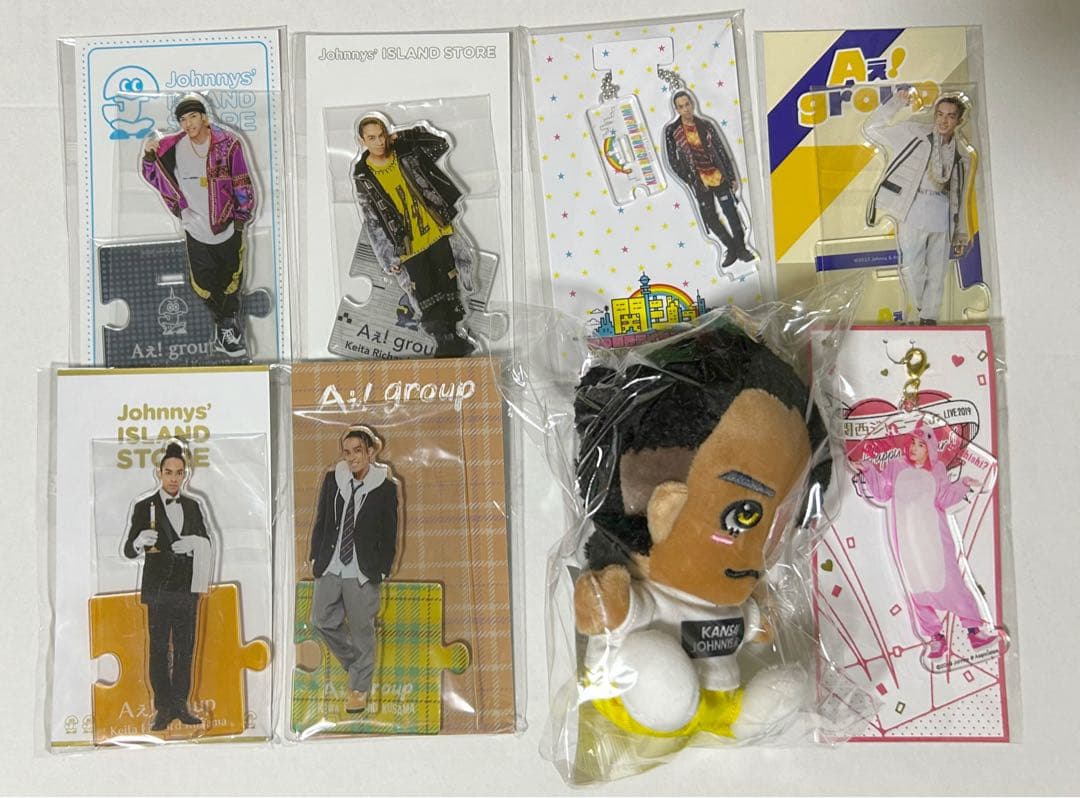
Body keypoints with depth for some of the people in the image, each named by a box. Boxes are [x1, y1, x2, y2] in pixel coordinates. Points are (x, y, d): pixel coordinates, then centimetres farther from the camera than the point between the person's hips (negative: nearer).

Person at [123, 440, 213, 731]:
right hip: (158, 589, -3)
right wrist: (139, 541, -31)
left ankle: (180, 705, 16)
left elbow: (206, 544, 12)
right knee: (159, 649, 1)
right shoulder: (145, 507, -3)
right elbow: (129, 551, -7)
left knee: (184, 649, 8)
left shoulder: (193, 506, 9)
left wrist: (194, 543, -12)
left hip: (187, 588, 4)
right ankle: (163, 708, 8)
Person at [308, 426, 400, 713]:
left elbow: (389, 534, -3)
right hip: (329, 567, 4)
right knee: (323, 620, 11)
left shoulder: (385, 487, -7)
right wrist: (315, 557, 6)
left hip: (363, 571, -4)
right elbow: (320, 521, 9)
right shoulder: (332, 479, 1)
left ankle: (359, 688, 23)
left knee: (362, 629, 6)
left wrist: (382, 569, -6)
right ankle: (358, 664, 34)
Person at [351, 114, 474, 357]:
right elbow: (372, 221, -1)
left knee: (448, 285, 4)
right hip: (408, 245, -2)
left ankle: (453, 337, 18)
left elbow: (442, 144, 9)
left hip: (437, 232, 2)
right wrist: (390, 257, -4)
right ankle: (446, 342, 5)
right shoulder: (362, 176, -3)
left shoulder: (405, 152, 2)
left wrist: (405, 136, -1)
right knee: (428, 300, -5)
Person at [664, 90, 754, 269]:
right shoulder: (671, 131, -5)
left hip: (719, 178, 0)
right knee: (710, 219, 7)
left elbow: (722, 151, 4)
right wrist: (689, 180, -5)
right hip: (700, 183, 0)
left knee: (731, 213, 3)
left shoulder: (706, 125, -1)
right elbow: (673, 160, -1)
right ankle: (731, 248, 24)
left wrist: (732, 177, 4)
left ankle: (741, 248, 19)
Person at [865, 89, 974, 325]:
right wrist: (897, 102, -7)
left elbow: (961, 198, 16)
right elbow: (873, 129, 3)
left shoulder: (963, 154, 13)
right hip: (913, 212, -3)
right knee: (911, 268, -5)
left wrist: (962, 235, 14)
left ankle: (929, 319, 15)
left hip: (943, 216, 3)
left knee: (937, 272, 5)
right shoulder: (914, 133, 5)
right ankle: (920, 312, 14)